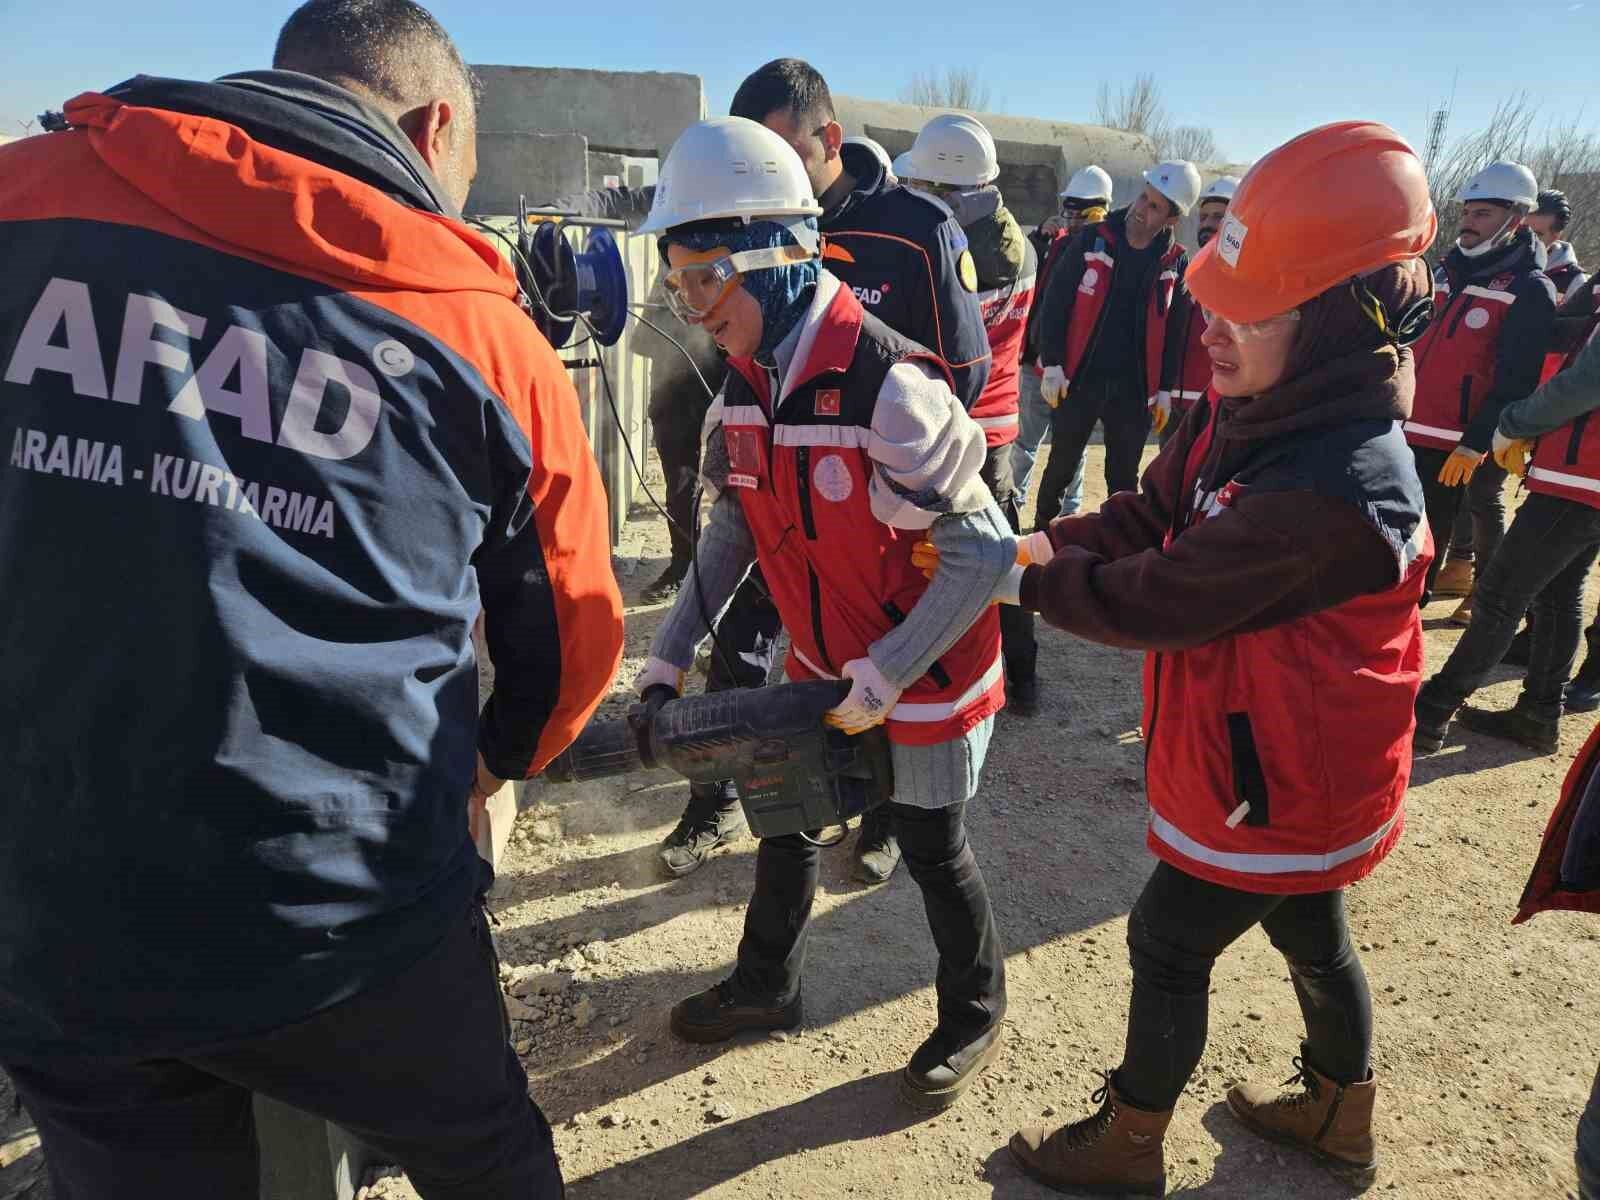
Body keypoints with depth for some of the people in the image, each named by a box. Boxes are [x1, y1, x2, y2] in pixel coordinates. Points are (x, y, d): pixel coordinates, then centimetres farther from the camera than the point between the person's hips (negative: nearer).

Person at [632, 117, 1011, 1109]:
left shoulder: (888, 387, -30)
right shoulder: (747, 383, -5)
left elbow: (985, 553, -27)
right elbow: (735, 523, 6)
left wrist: (885, 678, -25)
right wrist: (674, 649, 1)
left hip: (925, 674, -7)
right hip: (820, 666, 7)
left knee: (932, 848, 11)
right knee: (783, 822, 19)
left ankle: (976, 1016, 39)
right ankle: (767, 987, 45)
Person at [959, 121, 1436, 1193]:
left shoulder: (1330, 492, -35)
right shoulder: (1254, 410, -7)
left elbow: (1161, 599, -28)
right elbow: (1153, 514, -2)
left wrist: (1022, 576, -16)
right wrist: (1040, 543, -17)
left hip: (1275, 784, -9)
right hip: (1302, 773, 9)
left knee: (1169, 946, 10)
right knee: (1311, 938, 27)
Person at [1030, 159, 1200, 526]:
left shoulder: (1176, 262, 2)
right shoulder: (1091, 241, -4)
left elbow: (1175, 331, 7)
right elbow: (1055, 304, -4)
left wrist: (1166, 388, 3)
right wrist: (1052, 365, -10)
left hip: (1134, 388, 2)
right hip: (1079, 380, -1)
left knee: (1123, 477, 13)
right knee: (1060, 468, 9)